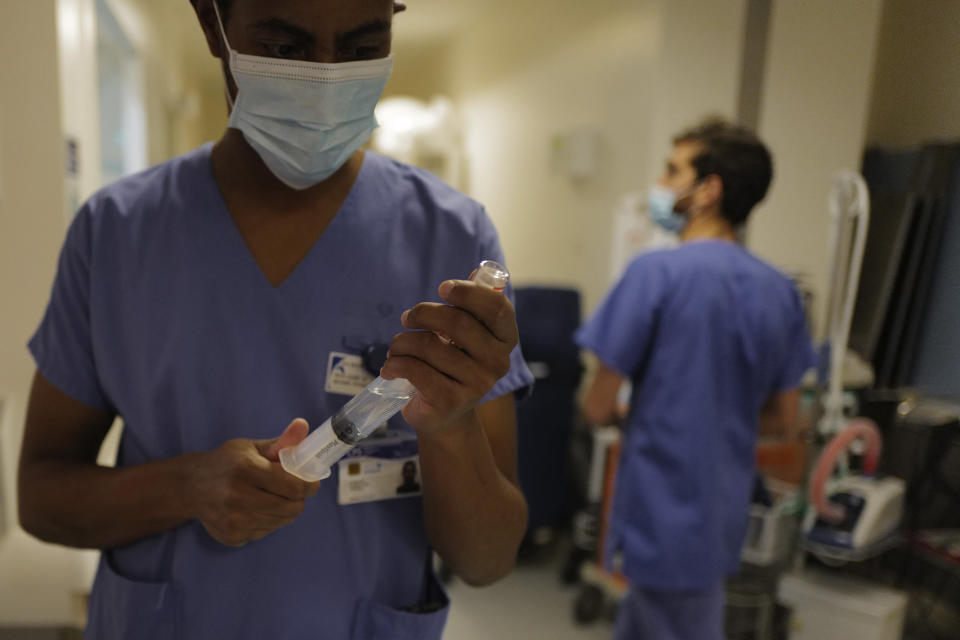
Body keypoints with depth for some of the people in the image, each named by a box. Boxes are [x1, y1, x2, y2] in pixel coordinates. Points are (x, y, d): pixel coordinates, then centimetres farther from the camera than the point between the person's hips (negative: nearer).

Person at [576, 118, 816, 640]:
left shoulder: (656, 272, -19)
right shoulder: (779, 290, -1)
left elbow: (599, 407, -16)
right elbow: (783, 416, 7)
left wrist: (632, 415, 5)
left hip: (663, 515, -6)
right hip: (723, 514, 6)